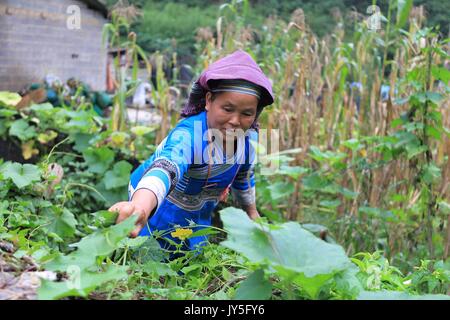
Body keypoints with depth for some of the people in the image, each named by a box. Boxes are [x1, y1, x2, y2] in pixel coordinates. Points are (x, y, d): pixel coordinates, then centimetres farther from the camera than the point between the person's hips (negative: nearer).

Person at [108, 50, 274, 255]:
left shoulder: (248, 138, -18)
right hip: (157, 207, -6)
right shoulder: (188, 134, -40)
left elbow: (244, 176, 6)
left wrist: (251, 212, 21)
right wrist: (140, 206, -83)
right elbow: (165, 168, -63)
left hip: (198, 216, 6)